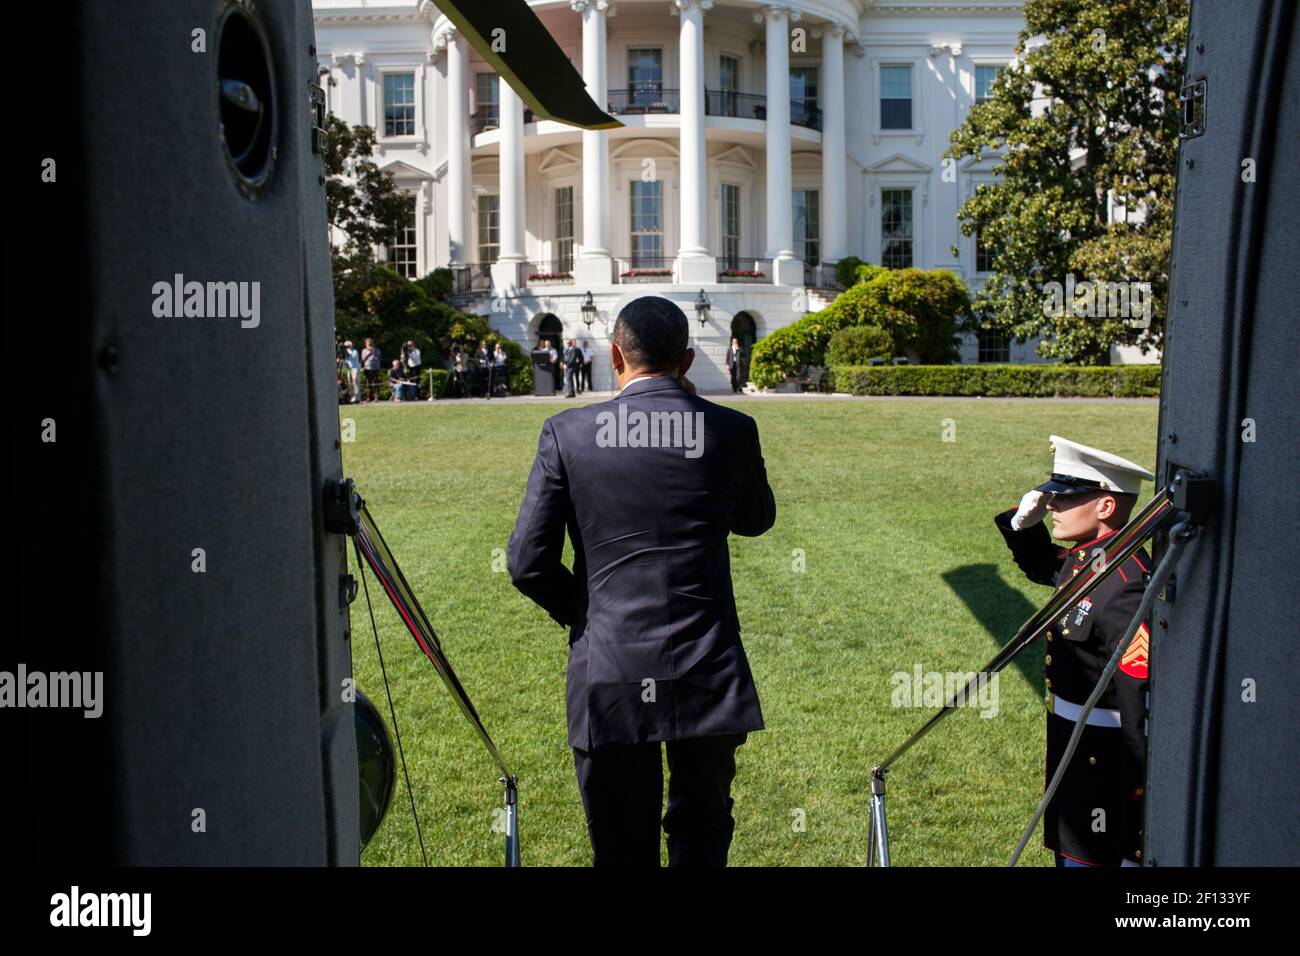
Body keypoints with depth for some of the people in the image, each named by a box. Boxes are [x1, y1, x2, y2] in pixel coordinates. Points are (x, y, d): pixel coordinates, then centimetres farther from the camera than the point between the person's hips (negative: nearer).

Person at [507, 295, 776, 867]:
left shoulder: (567, 432, -5)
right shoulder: (731, 430, -3)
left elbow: (527, 562, -6)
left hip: (607, 676, 0)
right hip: (706, 675, 1)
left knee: (622, 847, 16)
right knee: (702, 832, 21)